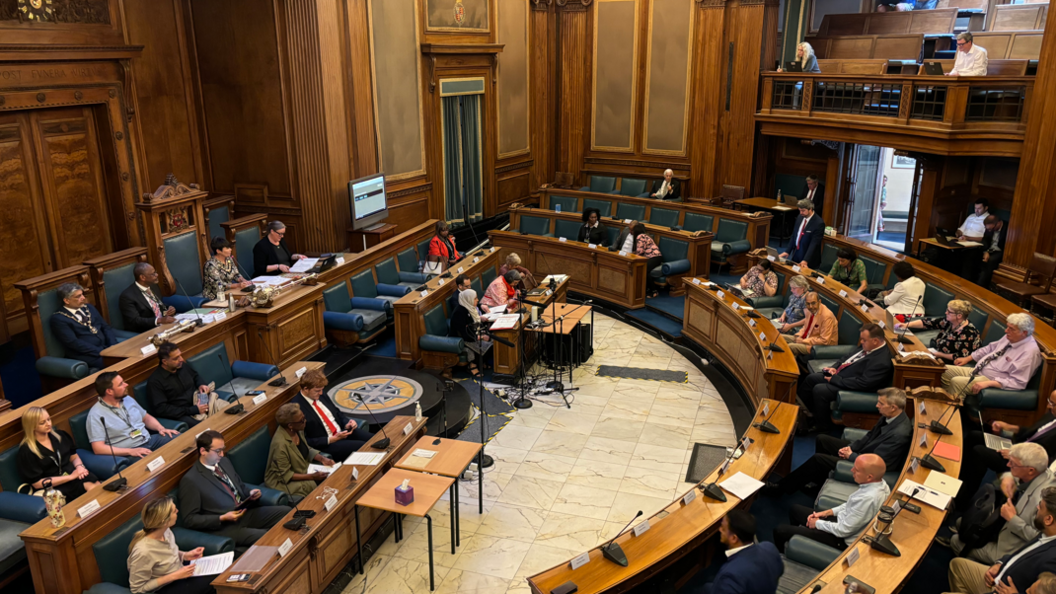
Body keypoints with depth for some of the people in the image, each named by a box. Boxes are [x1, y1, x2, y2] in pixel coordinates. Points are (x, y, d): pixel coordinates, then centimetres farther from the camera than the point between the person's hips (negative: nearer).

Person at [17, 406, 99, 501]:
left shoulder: (59, 435, 13)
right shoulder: (26, 450, -4)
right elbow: (36, 483, -6)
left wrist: (79, 466, -4)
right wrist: (70, 477, -14)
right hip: (54, 486, -5)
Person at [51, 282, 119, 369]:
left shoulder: (88, 308, 17)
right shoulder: (58, 319, -3)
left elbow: (106, 327, 14)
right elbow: (73, 342, -13)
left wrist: (113, 346, -5)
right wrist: (100, 352, -19)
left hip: (106, 347, 7)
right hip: (88, 355, -7)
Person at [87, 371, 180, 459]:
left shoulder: (128, 399, 13)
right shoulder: (96, 415, -8)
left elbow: (146, 418, 26)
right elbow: (98, 448, -13)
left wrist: (160, 428, 4)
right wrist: (130, 451, -22)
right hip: (129, 454, -7)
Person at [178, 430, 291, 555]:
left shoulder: (224, 462, 12)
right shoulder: (190, 480, -10)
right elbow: (189, 520, -9)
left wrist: (250, 494, 3)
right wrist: (222, 518, -19)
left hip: (246, 513, 8)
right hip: (223, 527, -8)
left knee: (287, 512, -10)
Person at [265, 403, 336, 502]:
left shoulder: (297, 430, -8)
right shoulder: (280, 444, -30)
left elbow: (307, 449, 11)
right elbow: (285, 475, -23)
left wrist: (322, 458, -6)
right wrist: (312, 476, -26)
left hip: (303, 469, 8)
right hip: (282, 482, -7)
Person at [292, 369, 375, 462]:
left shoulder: (321, 394, 6)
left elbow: (338, 413, 20)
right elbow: (305, 441, -15)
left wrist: (347, 424, -2)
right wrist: (332, 439, -19)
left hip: (342, 431, 8)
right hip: (326, 444, -8)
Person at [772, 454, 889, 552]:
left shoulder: (868, 499, -37)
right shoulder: (879, 482, -9)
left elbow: (842, 531, -26)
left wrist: (817, 523, -9)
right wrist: (828, 512, 3)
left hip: (843, 541, -9)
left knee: (780, 530, -4)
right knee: (795, 509, 21)